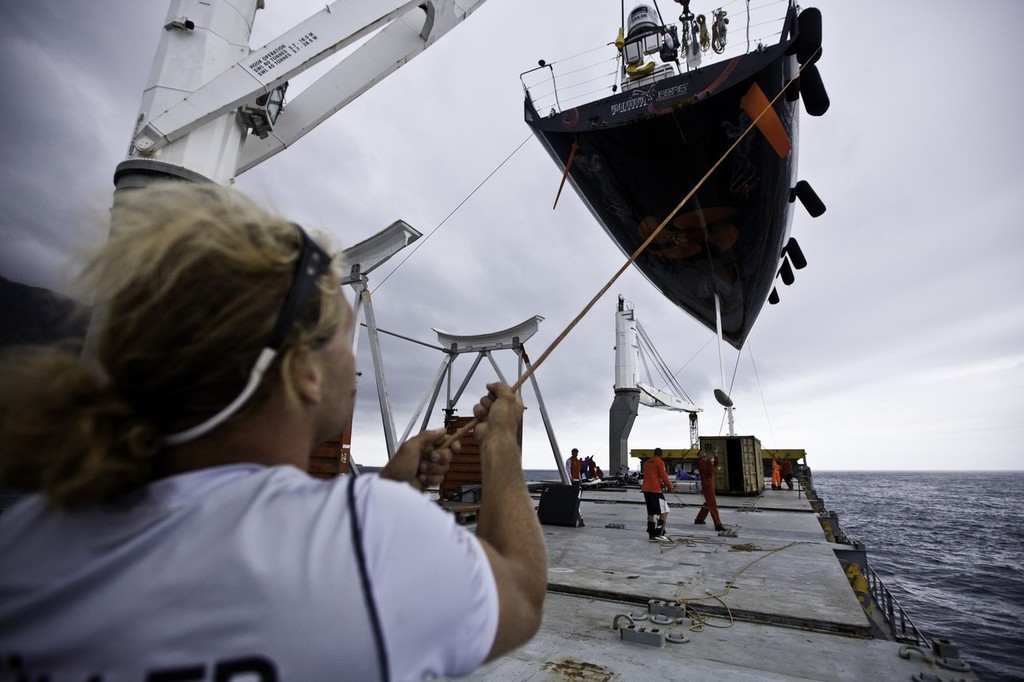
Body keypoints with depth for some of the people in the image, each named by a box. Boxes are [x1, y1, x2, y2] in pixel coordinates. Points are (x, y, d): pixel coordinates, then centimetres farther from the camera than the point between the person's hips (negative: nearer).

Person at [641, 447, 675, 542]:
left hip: (646, 490, 8)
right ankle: (659, 534, -8)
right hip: (655, 490, -8)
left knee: (651, 512, 12)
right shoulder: (660, 462, -5)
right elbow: (664, 476, -9)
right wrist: (670, 487, 4)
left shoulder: (647, 463, 18)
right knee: (664, 511, -2)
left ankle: (652, 534, 14)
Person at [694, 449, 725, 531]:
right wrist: (710, 462, -21)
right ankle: (718, 525, -16)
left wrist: (716, 457, 3)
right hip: (707, 485, -10)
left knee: (708, 504, 20)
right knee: (713, 505, -13)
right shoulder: (701, 462, -13)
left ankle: (699, 519, 29)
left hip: (709, 485, 10)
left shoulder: (706, 461, 16)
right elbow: (709, 472, -22)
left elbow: (715, 465, 15)